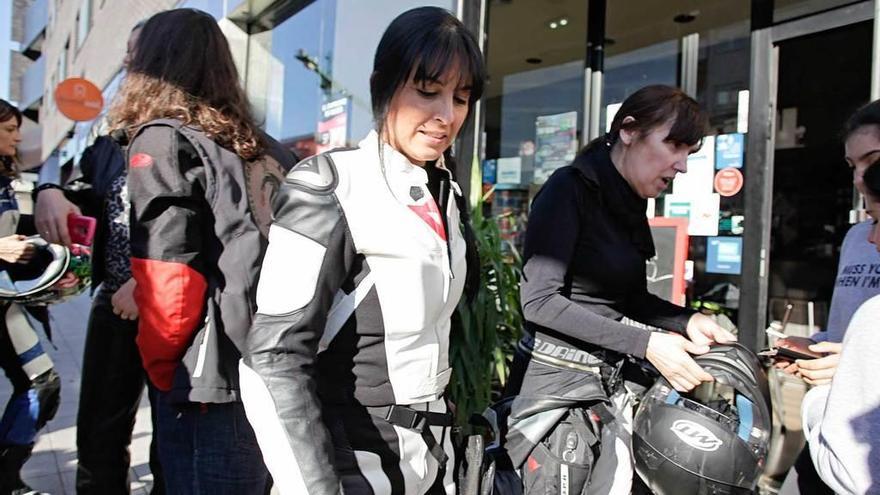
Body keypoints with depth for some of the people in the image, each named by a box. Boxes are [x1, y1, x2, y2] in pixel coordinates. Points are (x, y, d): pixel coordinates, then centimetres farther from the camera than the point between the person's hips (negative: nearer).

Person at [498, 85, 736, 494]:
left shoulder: (631, 205, 10)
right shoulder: (570, 189, -13)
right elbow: (540, 300, -21)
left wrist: (687, 320, 0)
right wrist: (646, 344, -20)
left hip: (608, 385, 8)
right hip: (554, 386, -7)